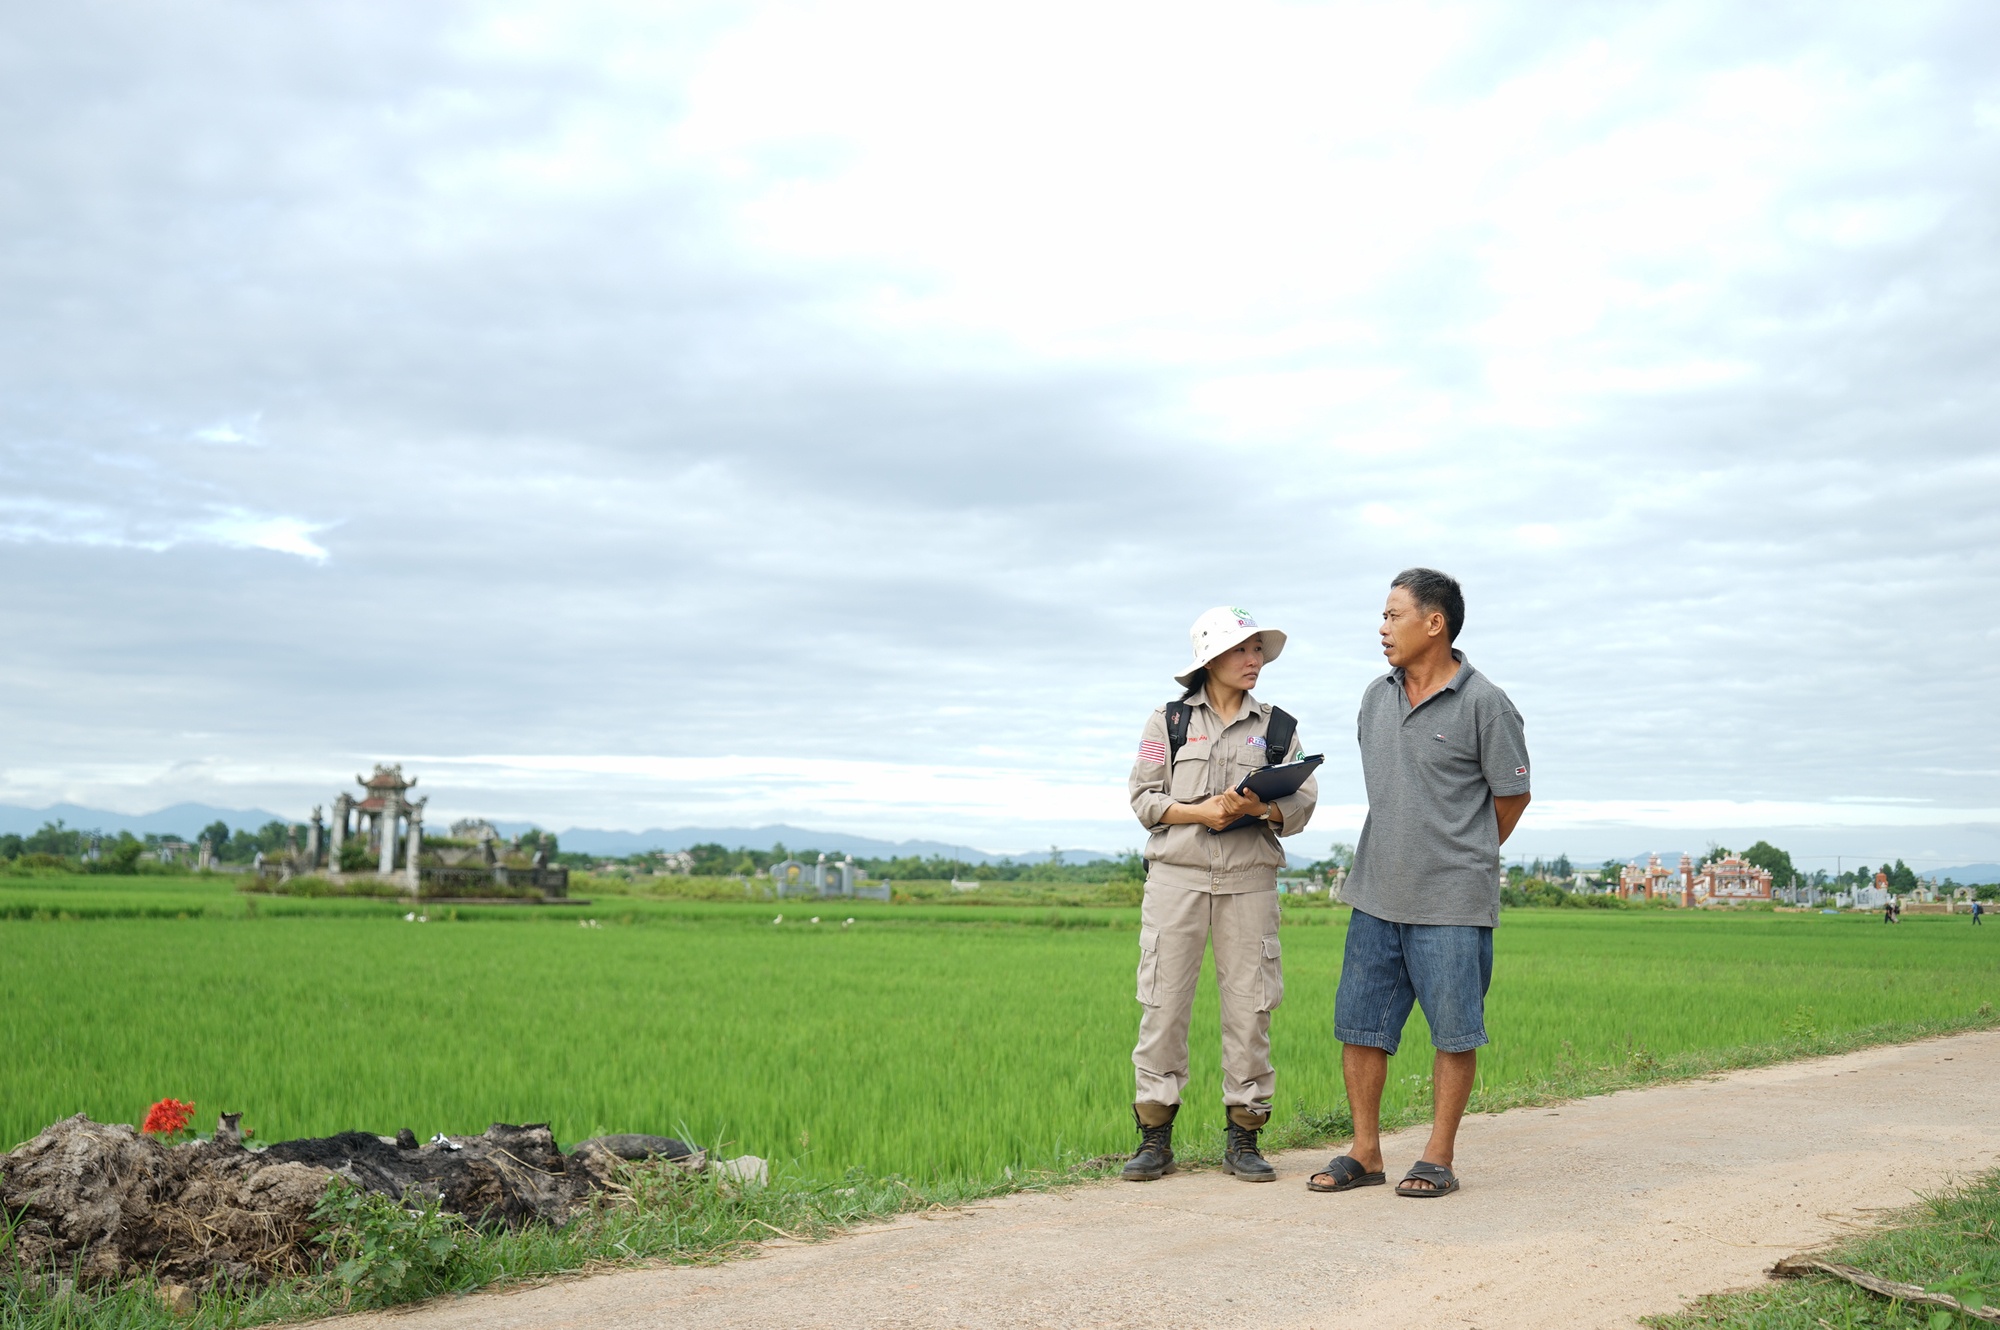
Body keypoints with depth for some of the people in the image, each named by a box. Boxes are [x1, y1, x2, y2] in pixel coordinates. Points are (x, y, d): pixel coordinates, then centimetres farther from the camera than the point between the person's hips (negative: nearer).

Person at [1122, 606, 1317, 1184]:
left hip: (1249, 880, 1)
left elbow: (1302, 804, 7)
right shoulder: (1168, 720, 9)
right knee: (1163, 1003, -3)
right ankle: (1154, 1138, 6)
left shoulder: (1278, 727, 12)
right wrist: (1200, 812, -12)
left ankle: (1243, 1138, 10)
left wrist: (1262, 808, -15)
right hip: (1177, 875, -1)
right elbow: (1143, 798, 4)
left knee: (1250, 1006, 0)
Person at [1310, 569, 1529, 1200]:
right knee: (1360, 1023, 7)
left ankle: (1438, 1158, 14)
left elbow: (1512, 796, 1)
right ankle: (1364, 1152, 18)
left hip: (1452, 900, -6)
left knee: (1455, 1032, 2)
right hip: (1375, 893, 6)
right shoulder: (1377, 696, 10)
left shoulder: (1483, 703, -8)